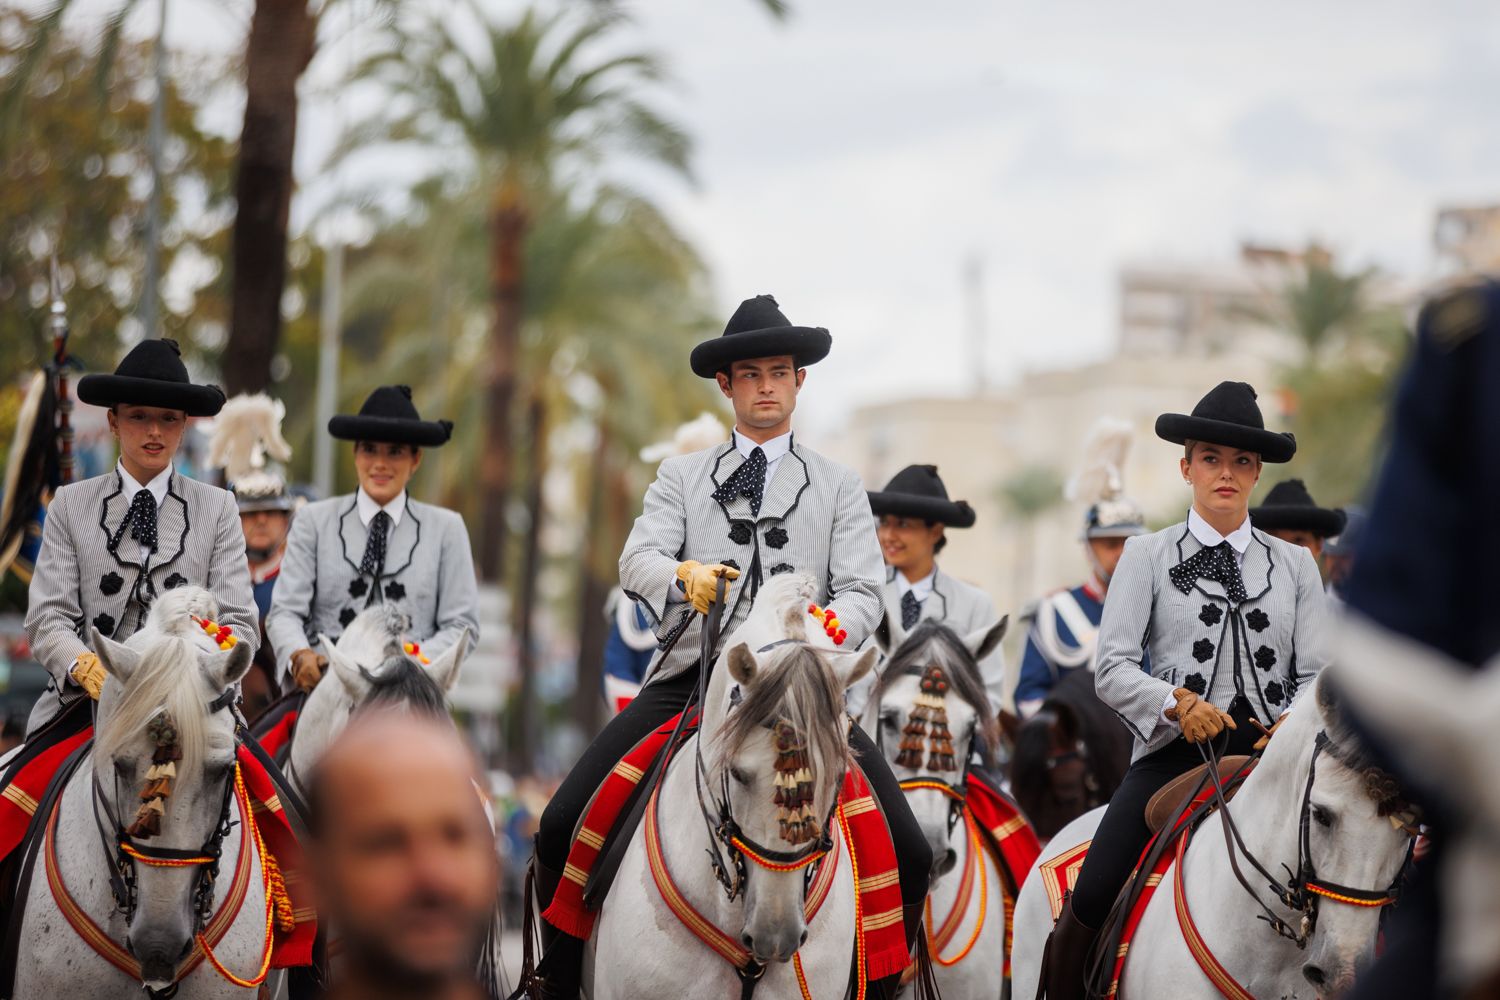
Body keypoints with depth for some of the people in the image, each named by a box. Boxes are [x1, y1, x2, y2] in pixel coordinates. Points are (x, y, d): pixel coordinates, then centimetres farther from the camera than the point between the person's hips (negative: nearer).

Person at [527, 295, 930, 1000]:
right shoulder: (681, 478, 16)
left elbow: (862, 592, 4)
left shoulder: (839, 488, 16)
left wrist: (829, 626, -19)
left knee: (909, 856, -15)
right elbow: (636, 563, 1)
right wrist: (682, 575, -23)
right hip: (691, 676, 0)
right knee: (564, 826, -15)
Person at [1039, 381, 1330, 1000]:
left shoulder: (1294, 565, 15)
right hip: (1174, 749, -1)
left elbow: (1316, 672, 10)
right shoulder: (1148, 557, 9)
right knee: (1090, 904, -19)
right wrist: (1176, 702, -17)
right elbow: (1111, 666, 1)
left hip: (1269, 749, 2)